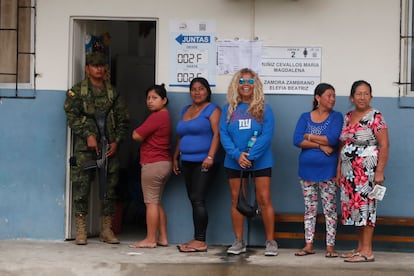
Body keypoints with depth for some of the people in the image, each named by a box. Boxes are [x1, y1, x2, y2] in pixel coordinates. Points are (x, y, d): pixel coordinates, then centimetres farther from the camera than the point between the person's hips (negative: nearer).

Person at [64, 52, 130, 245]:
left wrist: (116, 141, 0)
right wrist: (88, 135, -15)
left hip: (109, 147, 3)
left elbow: (123, 120, 13)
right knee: (81, 187, -6)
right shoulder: (77, 91, 5)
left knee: (110, 187, 4)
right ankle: (81, 231, 1)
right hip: (85, 148, -3)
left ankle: (107, 229, 13)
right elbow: (72, 116, -5)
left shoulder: (113, 93, 14)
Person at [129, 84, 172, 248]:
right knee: (157, 202, 14)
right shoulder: (165, 116, 15)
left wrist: (136, 132, 3)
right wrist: (143, 135, 3)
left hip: (153, 165, -10)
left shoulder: (157, 117, -16)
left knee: (151, 202, -5)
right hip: (165, 163, 10)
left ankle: (150, 239, -1)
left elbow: (137, 136, -17)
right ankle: (162, 237, 16)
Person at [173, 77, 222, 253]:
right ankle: (197, 239, 11)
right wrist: (175, 157, 20)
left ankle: (200, 241, -12)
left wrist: (210, 156, -22)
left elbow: (217, 134, -13)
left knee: (198, 200, -13)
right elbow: (180, 136, 25)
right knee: (194, 201, 7)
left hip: (203, 162, -8)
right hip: (187, 162, 8)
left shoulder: (212, 110, -3)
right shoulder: (186, 110, 20)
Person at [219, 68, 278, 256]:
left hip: (260, 162, -2)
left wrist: (250, 156, -19)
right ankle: (239, 241, 15)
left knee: (264, 200, -4)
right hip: (234, 162, 2)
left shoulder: (263, 108, 0)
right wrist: (237, 155, -17)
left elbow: (267, 135, -10)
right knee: (236, 200, 7)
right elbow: (223, 135, -2)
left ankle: (270, 241, 3)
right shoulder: (228, 109, 6)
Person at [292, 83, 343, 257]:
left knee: (330, 209, 0)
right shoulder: (305, 117, 6)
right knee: (309, 209, 8)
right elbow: (296, 140, -8)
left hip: (327, 171, -2)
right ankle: (309, 245, 14)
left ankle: (330, 246, 6)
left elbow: (333, 139, -16)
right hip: (307, 171, 2)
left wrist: (309, 136, -8)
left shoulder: (336, 117, 0)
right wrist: (320, 145, -15)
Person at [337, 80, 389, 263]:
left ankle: (367, 251, -3)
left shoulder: (375, 117, -7)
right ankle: (360, 247, 16)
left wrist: (380, 171, -17)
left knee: (365, 205, -7)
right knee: (353, 206, 8)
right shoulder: (347, 117, 13)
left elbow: (384, 145, -11)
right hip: (349, 171, 7)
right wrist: (339, 169, 14)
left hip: (367, 170, -7)